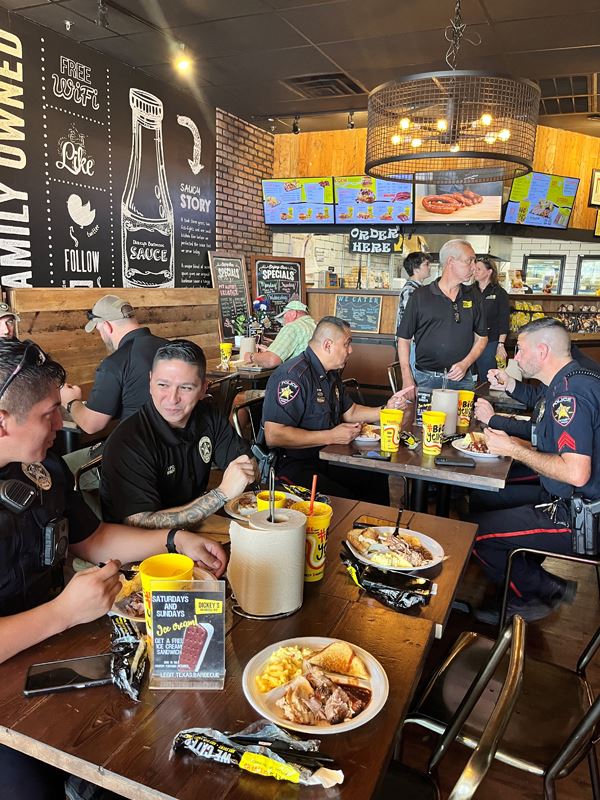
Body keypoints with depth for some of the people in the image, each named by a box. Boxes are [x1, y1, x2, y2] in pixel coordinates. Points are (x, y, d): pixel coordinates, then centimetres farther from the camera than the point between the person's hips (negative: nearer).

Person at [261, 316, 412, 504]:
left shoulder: (331, 374, 12)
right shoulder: (293, 376, -21)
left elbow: (350, 412, 26)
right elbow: (273, 436, -28)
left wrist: (386, 410, 9)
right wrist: (331, 437, -23)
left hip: (326, 459, 9)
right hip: (292, 466, -9)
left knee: (377, 479, 4)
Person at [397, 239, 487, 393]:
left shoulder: (473, 296, 9)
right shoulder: (420, 296, -2)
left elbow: (481, 337, 12)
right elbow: (404, 339, -1)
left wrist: (465, 364, -5)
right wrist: (407, 379, -8)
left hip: (462, 379, 3)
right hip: (425, 379, -3)